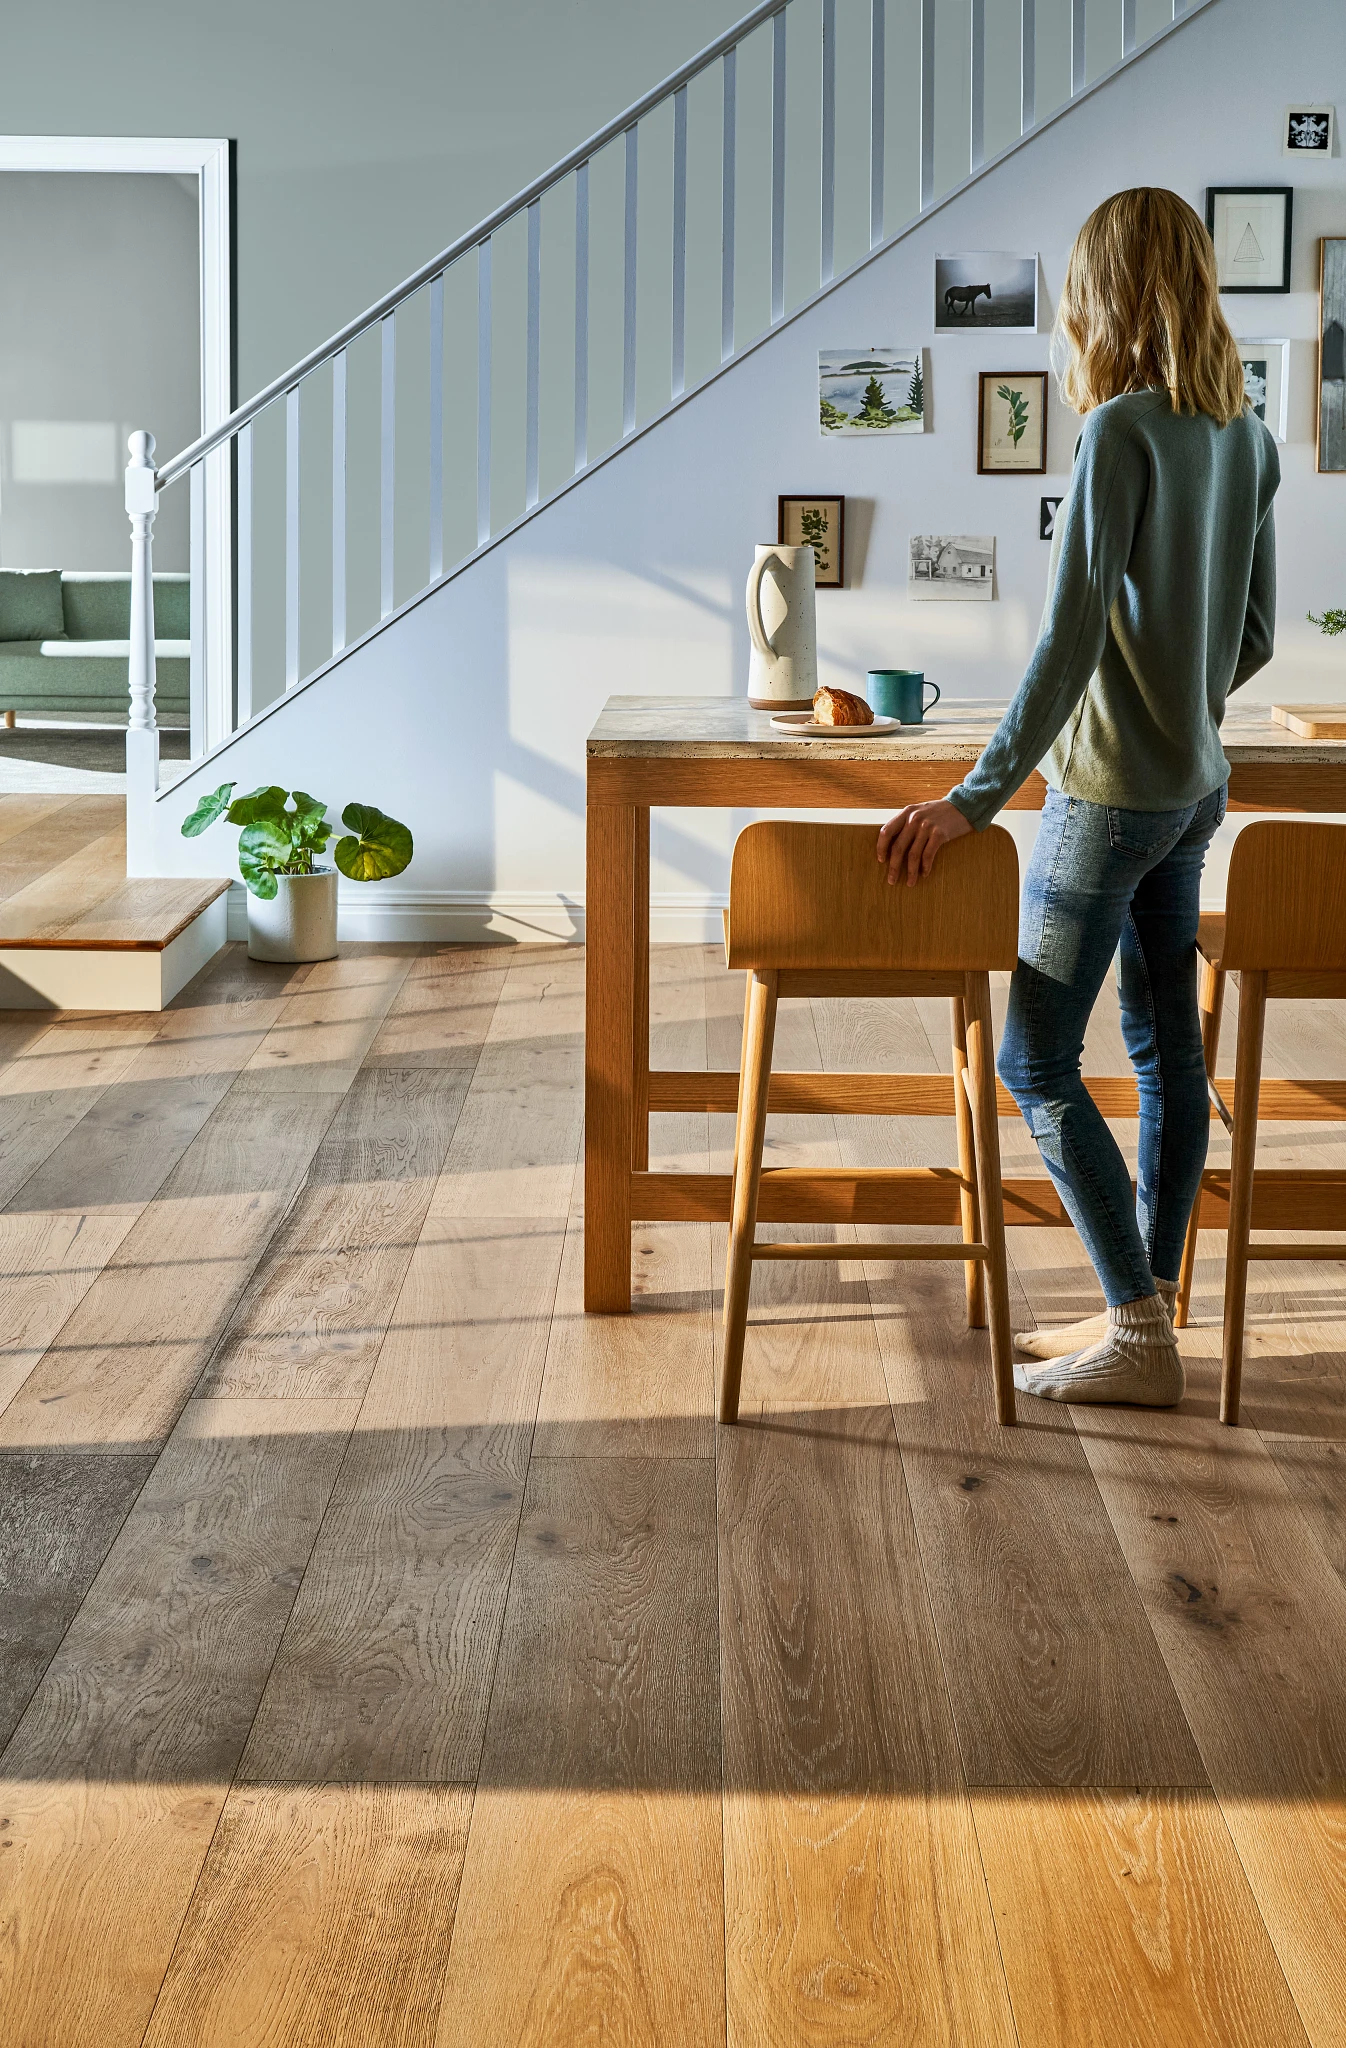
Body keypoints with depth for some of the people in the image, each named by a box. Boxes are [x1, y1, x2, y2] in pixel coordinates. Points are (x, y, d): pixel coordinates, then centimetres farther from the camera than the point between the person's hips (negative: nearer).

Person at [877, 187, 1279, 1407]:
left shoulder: (1123, 430, -18)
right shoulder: (1247, 435, 6)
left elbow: (1071, 638, -23)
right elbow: (1255, 633, 13)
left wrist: (978, 797, -23)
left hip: (1112, 791, -9)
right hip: (1196, 787, 9)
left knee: (1035, 1060, -1)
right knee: (1167, 1048, 12)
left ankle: (1141, 1337, 1)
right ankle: (1141, 1315, 21)